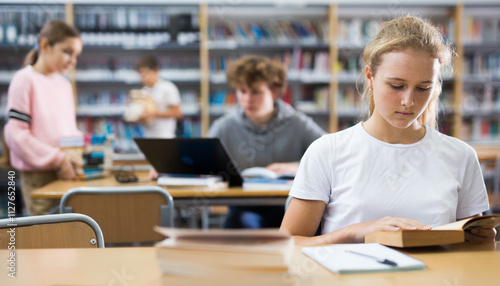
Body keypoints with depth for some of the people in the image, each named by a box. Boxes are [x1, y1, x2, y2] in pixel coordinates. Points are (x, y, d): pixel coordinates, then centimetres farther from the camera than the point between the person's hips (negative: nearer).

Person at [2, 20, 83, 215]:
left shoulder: (64, 85, 16)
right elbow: (16, 134, -14)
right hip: (39, 176, -6)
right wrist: (57, 159, -18)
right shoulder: (25, 80, -7)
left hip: (66, 175, 7)